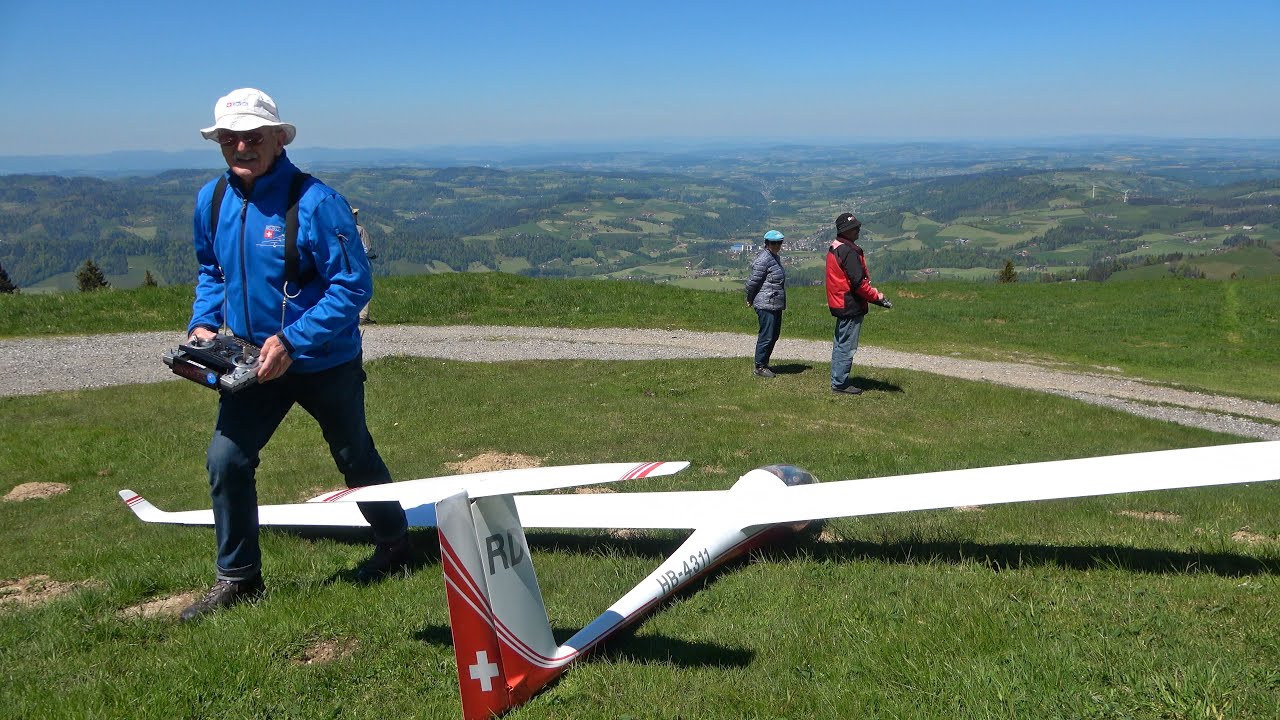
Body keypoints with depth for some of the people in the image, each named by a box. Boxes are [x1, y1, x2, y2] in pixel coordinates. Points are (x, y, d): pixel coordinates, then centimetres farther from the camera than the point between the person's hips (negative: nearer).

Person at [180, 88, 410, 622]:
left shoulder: (315, 202, -23)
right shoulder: (211, 202, -3)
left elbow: (353, 285, -22)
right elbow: (209, 271, 15)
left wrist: (292, 341, -27)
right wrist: (202, 323, -3)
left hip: (326, 362, -5)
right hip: (253, 360, 5)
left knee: (355, 458, 13)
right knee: (226, 459, -4)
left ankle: (394, 545, 40)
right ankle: (237, 577, 16)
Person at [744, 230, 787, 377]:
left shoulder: (775, 257, 17)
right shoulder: (763, 259, -16)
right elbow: (753, 281, -15)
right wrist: (750, 300, -3)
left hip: (775, 304, 10)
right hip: (766, 305, -10)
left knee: (774, 334, 15)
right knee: (766, 336, -7)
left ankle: (764, 363, 25)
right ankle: (760, 367, 1)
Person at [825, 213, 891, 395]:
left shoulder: (834, 248, 12)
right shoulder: (849, 251, -19)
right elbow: (858, 282, -22)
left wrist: (873, 293, 12)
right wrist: (877, 297, -10)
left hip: (839, 304, 10)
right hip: (851, 306, -10)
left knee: (840, 344, 17)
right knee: (847, 346, -3)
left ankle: (838, 380, 25)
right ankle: (840, 383, 1)